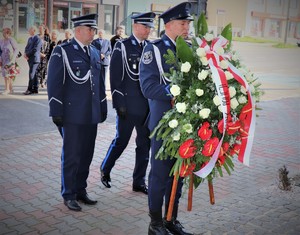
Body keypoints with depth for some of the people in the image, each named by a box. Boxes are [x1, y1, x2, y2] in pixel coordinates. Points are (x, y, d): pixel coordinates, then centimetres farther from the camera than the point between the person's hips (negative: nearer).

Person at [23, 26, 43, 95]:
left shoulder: (38, 39, -11)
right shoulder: (30, 38, 17)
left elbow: (35, 49, -18)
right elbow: (27, 47, 18)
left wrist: (27, 54, -12)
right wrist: (25, 53, -3)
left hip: (35, 59, -8)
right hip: (30, 59, 8)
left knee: (31, 74, -9)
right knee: (34, 74, 11)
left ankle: (30, 89, -6)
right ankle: (35, 89, 16)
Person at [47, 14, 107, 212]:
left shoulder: (94, 52, 13)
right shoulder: (62, 52, -5)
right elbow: (54, 84, -8)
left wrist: (103, 107, 14)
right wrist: (56, 112, -12)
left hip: (91, 114, 6)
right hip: (73, 114, -6)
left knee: (87, 155, 11)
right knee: (72, 156, 2)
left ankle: (81, 190, 25)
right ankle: (69, 195, 16)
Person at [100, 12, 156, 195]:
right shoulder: (122, 46, -5)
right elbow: (115, 77, -8)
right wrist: (120, 103, -12)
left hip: (148, 105, 5)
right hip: (129, 105, -4)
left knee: (145, 144, 8)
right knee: (121, 141, 7)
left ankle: (139, 181, 21)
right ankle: (105, 170, 32)